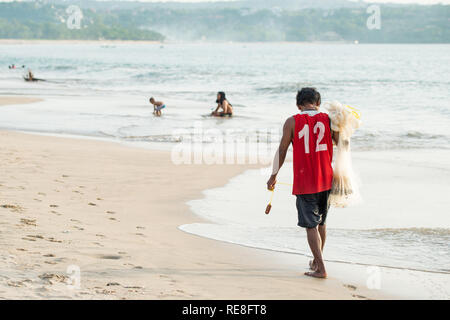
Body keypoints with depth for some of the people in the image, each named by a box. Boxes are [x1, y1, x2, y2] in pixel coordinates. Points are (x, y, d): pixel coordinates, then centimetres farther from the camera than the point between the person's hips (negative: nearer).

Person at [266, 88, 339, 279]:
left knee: (311, 225, 0)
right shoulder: (328, 120, 0)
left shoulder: (292, 122, -5)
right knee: (321, 223, 19)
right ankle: (316, 261, 34)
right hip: (326, 180, 3)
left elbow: (282, 151, -2)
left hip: (304, 182, -3)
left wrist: (274, 176, 10)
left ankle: (321, 269, -7)